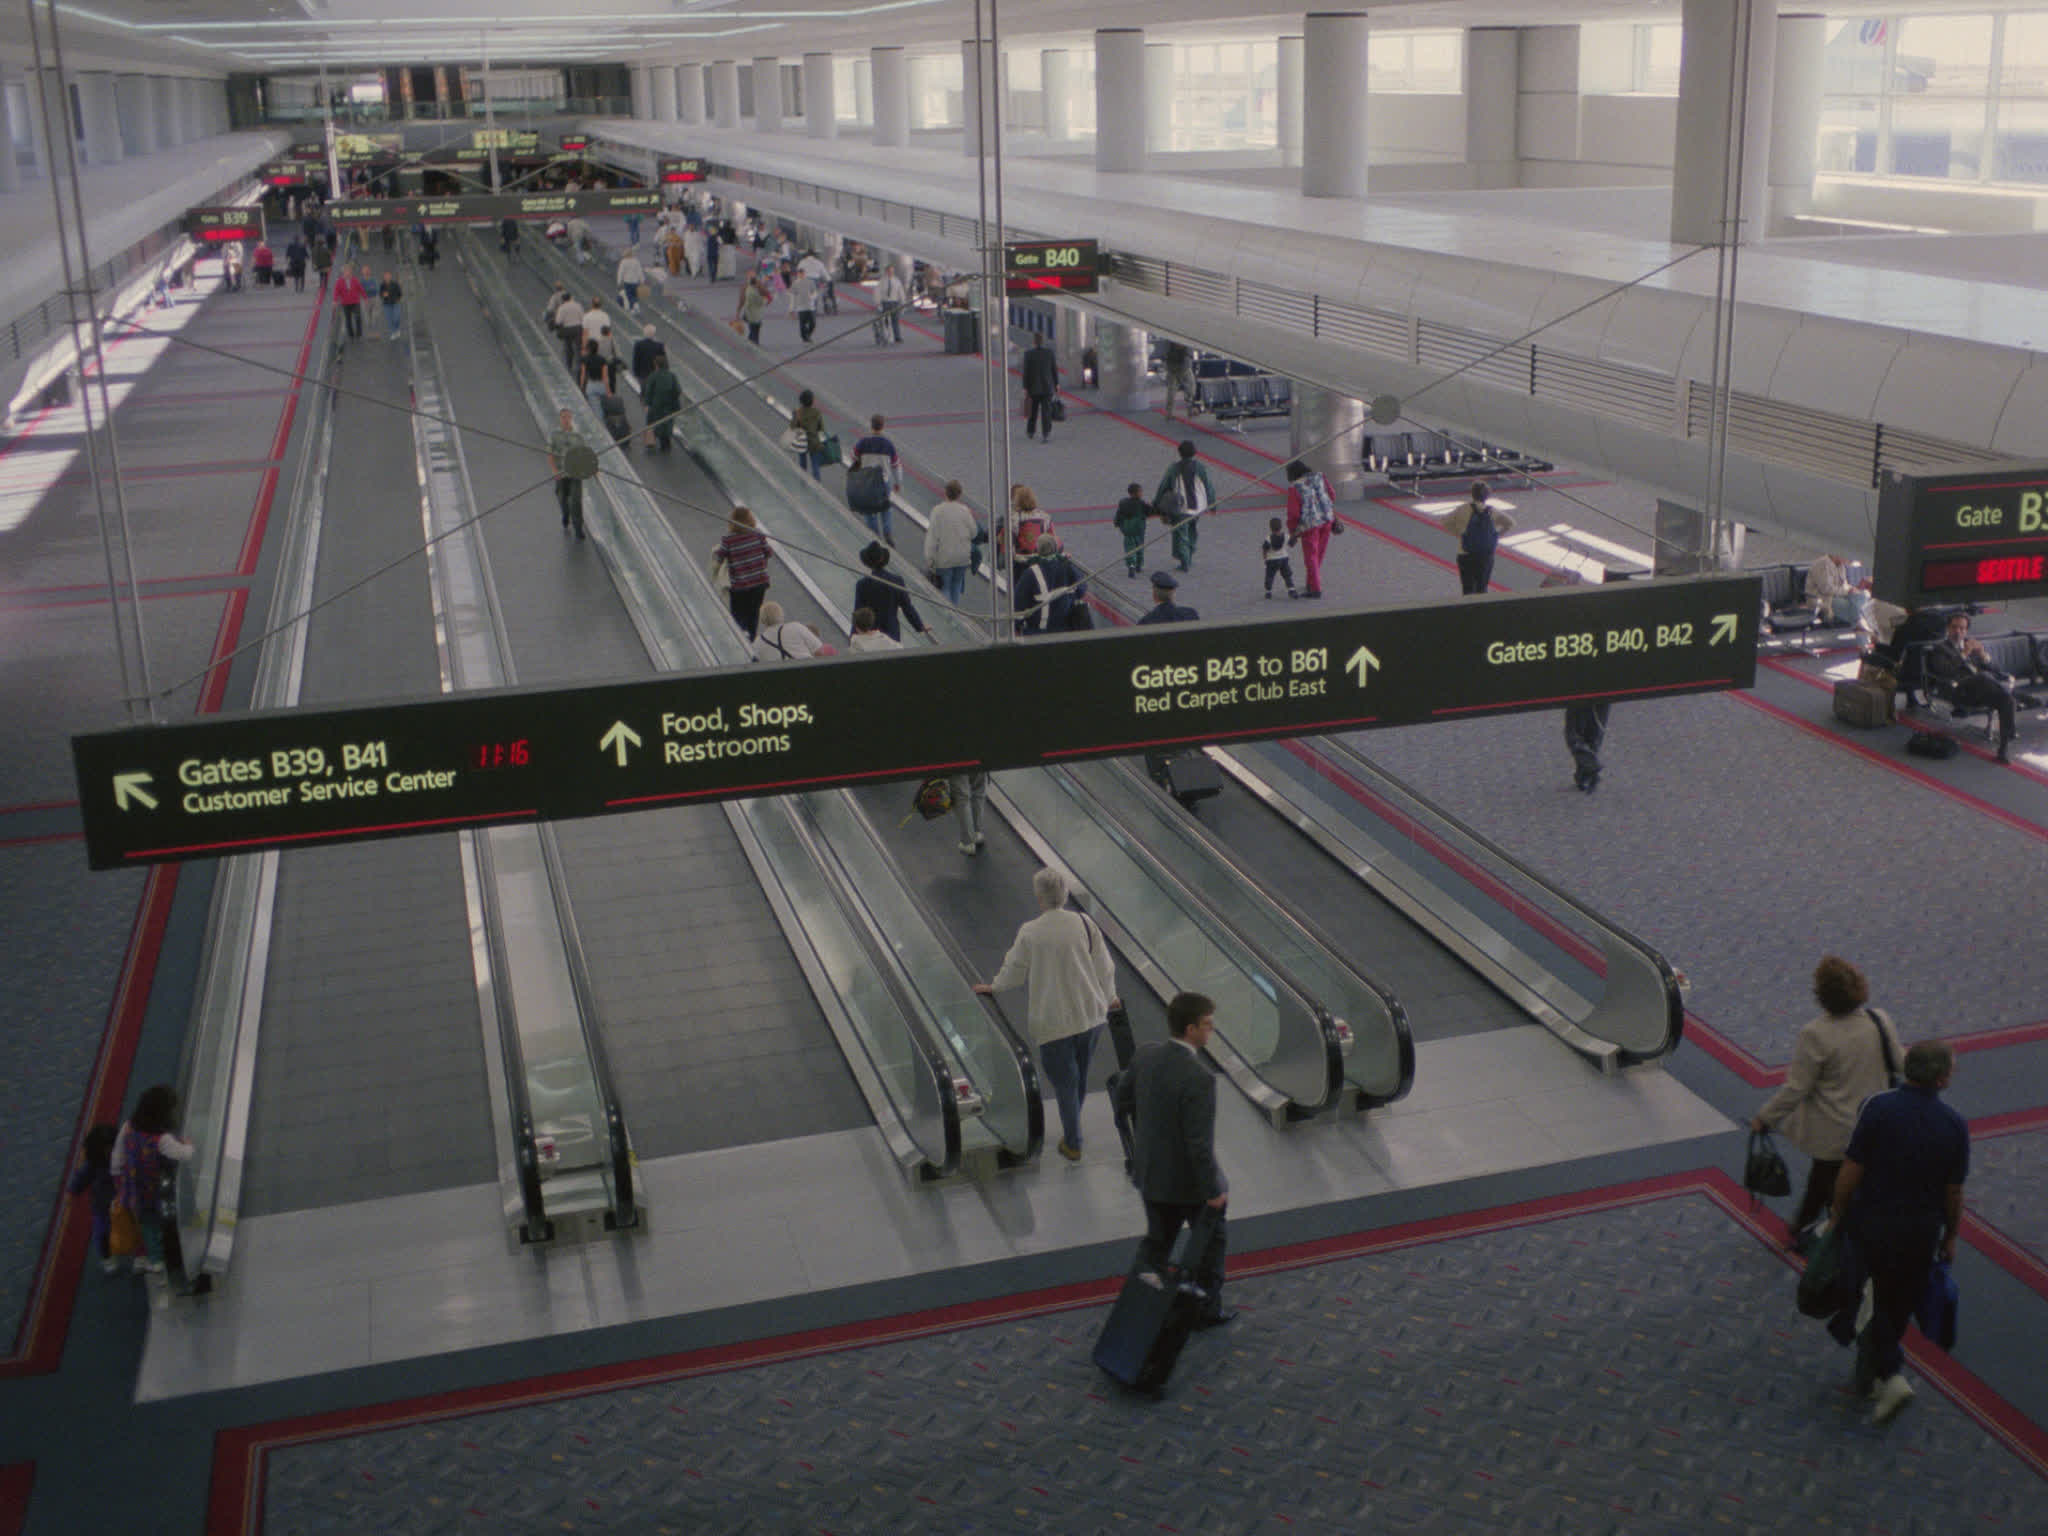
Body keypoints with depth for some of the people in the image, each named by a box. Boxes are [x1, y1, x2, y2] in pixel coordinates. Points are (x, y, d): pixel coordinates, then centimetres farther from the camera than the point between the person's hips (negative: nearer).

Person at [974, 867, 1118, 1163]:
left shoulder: (1029, 933, -13)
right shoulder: (1084, 923, -6)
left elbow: (1014, 971, 2)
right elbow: (1105, 966, 3)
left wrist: (992, 986, 24)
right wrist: (1108, 997, 22)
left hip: (1053, 1020, -4)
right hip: (1090, 1013, 4)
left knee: (1064, 1081, 9)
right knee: (1081, 1076, 21)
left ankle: (1072, 1144, 16)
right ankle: (1072, 1130, 39)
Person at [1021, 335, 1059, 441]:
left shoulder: (1028, 353, -9)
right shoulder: (1049, 352, -3)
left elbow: (1026, 371, -9)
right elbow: (1054, 369, 1)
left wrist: (1025, 388, -5)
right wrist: (1056, 384, 12)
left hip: (1033, 387, 0)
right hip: (1047, 387, 0)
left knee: (1033, 409, 18)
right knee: (1046, 411, -2)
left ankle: (1030, 432, 32)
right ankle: (1047, 433, -14)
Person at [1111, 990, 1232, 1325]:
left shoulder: (1145, 1057, -9)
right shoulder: (1198, 1078, -32)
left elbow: (1123, 1097, 9)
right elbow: (1200, 1143, -29)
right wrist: (1213, 1189, -17)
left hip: (1150, 1172, 6)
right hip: (1188, 1180, -6)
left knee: (1158, 1239, 24)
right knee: (1211, 1240, 19)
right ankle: (1207, 1308, 33)